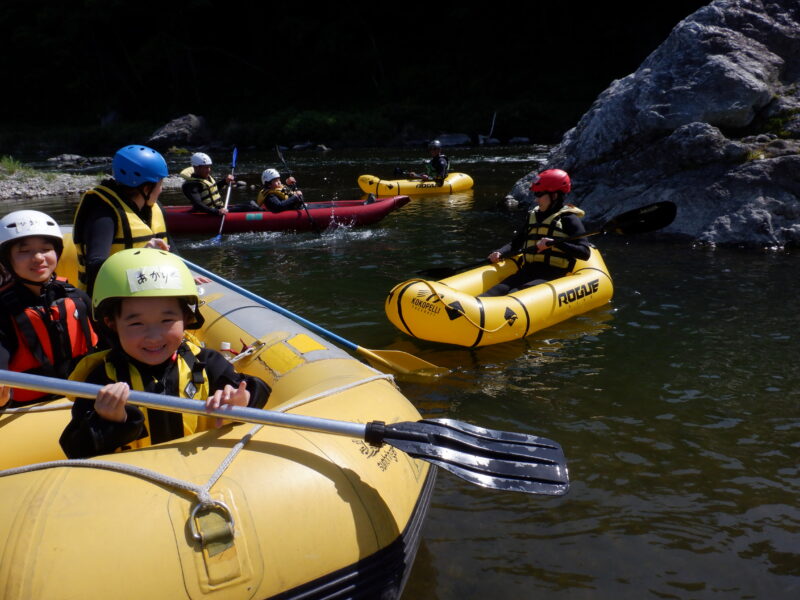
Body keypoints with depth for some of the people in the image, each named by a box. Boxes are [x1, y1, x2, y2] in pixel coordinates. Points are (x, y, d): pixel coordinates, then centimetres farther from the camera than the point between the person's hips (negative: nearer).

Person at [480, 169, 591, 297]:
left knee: (517, 293, -33)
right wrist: (499, 254, 3)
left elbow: (585, 253, -9)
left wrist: (555, 243, -19)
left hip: (553, 275, -5)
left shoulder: (569, 219, 0)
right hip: (528, 272, 5)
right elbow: (515, 244, 23)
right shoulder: (533, 216, 19)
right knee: (499, 290, -26)